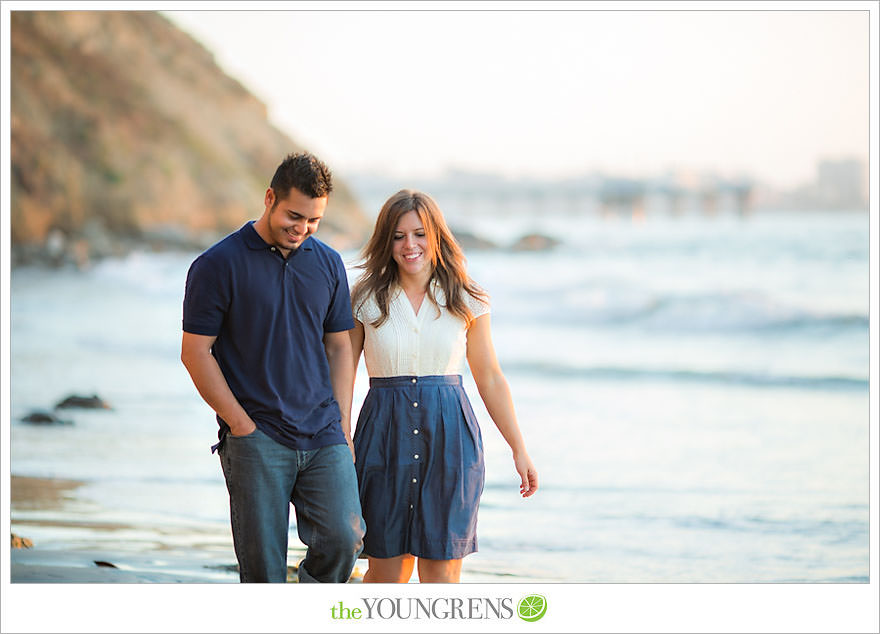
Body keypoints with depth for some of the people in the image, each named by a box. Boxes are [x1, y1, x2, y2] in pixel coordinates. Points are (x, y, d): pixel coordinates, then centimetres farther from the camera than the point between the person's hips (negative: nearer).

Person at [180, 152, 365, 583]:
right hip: (255, 442, -4)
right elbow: (195, 353, -5)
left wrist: (343, 428, 8)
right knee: (263, 568, -3)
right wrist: (242, 426, -9)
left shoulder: (328, 264, 10)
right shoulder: (218, 265, -5)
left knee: (343, 539, -11)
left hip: (322, 438, 4)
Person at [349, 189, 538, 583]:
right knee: (386, 572, 2)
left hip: (449, 437, 0)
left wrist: (519, 450, 7)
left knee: (442, 572, -2)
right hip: (386, 436, 0)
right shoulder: (366, 302, 2)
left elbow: (490, 380, 11)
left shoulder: (466, 302, 5)